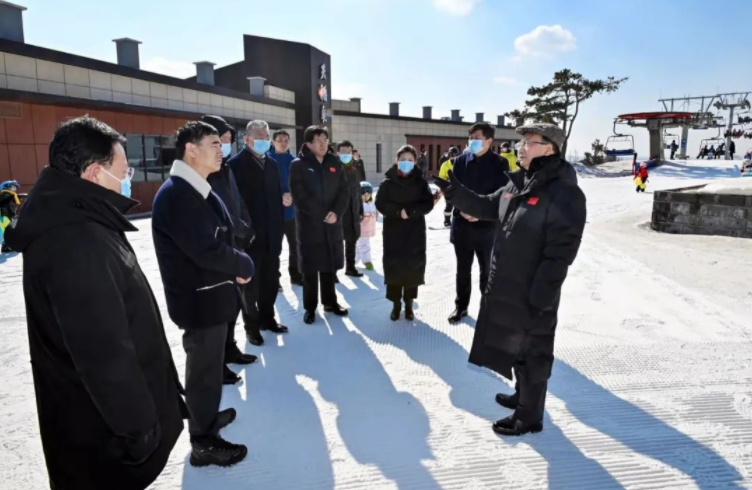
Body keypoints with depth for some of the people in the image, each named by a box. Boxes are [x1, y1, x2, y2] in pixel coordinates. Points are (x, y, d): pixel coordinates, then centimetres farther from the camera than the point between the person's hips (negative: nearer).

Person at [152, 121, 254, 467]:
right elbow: (207, 251, -29)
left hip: (209, 293, 10)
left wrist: (235, 265, -4)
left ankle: (207, 416, 45)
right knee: (204, 367, 6)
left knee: (208, 363, 24)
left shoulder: (197, 190, 8)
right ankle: (203, 443, 24)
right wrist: (244, 266, -14)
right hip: (200, 299, -10)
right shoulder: (177, 194, -24)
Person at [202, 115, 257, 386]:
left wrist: (247, 230, 2)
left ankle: (229, 349, 33)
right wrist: (242, 230, -10)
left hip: (234, 245, 8)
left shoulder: (225, 168, 13)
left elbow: (239, 202, 14)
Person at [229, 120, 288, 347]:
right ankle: (251, 325, 21)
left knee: (270, 281, 15)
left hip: (272, 234, 6)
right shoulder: (236, 164, -9)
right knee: (250, 284, 7)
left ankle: (267, 317, 31)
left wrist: (280, 226, 11)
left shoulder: (272, 163, 12)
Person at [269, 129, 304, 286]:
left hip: (291, 210, 3)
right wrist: (280, 197, -21)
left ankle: (295, 275, 26)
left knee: (295, 245, 12)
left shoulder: (294, 161, 6)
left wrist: (292, 195, -16)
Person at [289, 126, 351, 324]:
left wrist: (336, 213, -13)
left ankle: (330, 302, 27)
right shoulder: (298, 165, -4)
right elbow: (300, 197, -11)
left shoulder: (335, 163, 8)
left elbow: (344, 190, 3)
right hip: (310, 224, -4)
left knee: (330, 266, 13)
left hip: (333, 224, 4)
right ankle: (310, 307, 15)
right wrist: (323, 215, -14)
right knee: (311, 268, 3)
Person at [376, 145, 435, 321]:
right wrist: (398, 212, -19)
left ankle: (409, 304, 18)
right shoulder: (388, 182, 1)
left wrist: (410, 211, -18)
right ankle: (396, 304, 15)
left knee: (413, 267, 4)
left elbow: (428, 204, -4)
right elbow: (380, 204, -5)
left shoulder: (421, 182, 2)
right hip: (393, 232, 0)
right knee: (394, 267, 1)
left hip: (415, 232, 0)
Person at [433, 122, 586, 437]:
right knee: (514, 346, 23)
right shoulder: (517, 184, 7)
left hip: (533, 293, -9)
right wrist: (454, 191, 5)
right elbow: (487, 208, 18)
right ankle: (523, 395, 44)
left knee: (531, 352, 7)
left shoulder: (565, 194, -20)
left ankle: (530, 416, 25)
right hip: (506, 286, 9)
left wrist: (540, 296, -23)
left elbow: (560, 252, -23)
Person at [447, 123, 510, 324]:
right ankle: (461, 306, 28)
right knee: (463, 269, 13)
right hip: (462, 223, 2)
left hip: (487, 225, -2)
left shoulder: (500, 163, -4)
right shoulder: (461, 160, 3)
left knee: (487, 271, 11)